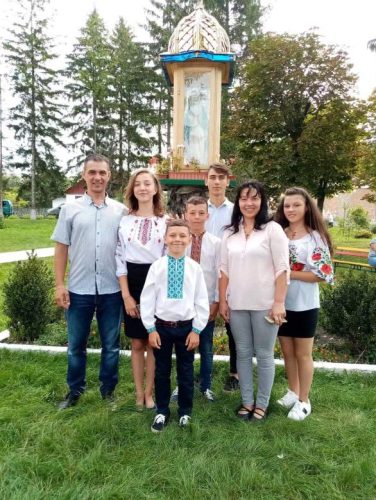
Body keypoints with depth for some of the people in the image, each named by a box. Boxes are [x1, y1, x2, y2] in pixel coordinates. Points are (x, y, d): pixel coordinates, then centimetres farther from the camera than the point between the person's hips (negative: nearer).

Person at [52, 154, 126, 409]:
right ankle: (75, 391, 33)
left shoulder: (121, 210, 2)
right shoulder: (70, 209, 2)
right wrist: (59, 284, -3)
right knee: (76, 345, 14)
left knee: (111, 345, 13)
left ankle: (108, 390, 31)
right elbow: (61, 248, 3)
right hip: (79, 289, 0)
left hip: (112, 290, 0)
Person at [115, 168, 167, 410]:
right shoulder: (125, 221, 3)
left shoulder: (166, 221, 0)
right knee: (137, 343, 10)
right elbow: (120, 258, 1)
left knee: (153, 342, 8)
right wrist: (126, 294, -5)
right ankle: (139, 393, 25)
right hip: (132, 283, 1)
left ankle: (149, 392, 24)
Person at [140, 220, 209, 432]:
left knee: (186, 371, 13)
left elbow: (202, 301, -1)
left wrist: (196, 330, -3)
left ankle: (185, 412, 34)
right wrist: (151, 329, -4)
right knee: (162, 371, 14)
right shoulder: (157, 266, -6)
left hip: (186, 327, 0)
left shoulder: (195, 268, -5)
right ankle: (162, 411, 33)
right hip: (162, 326, 0)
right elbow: (147, 299, -3)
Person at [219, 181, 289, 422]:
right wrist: (222, 300, 5)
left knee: (264, 355, 8)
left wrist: (279, 303, -13)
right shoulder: (230, 232, 8)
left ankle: (262, 404, 24)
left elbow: (282, 269, -8)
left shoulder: (273, 229, -5)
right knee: (243, 354, 13)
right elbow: (224, 269, 9)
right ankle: (247, 401, 28)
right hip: (237, 304, 4)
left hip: (264, 304, -4)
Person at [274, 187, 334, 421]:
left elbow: (323, 274, -15)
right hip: (281, 303, 4)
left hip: (304, 305, -4)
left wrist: (289, 273, -18)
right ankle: (293, 392, 37)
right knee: (287, 351, 17)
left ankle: (304, 401, 27)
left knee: (303, 354, 10)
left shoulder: (315, 237, -10)